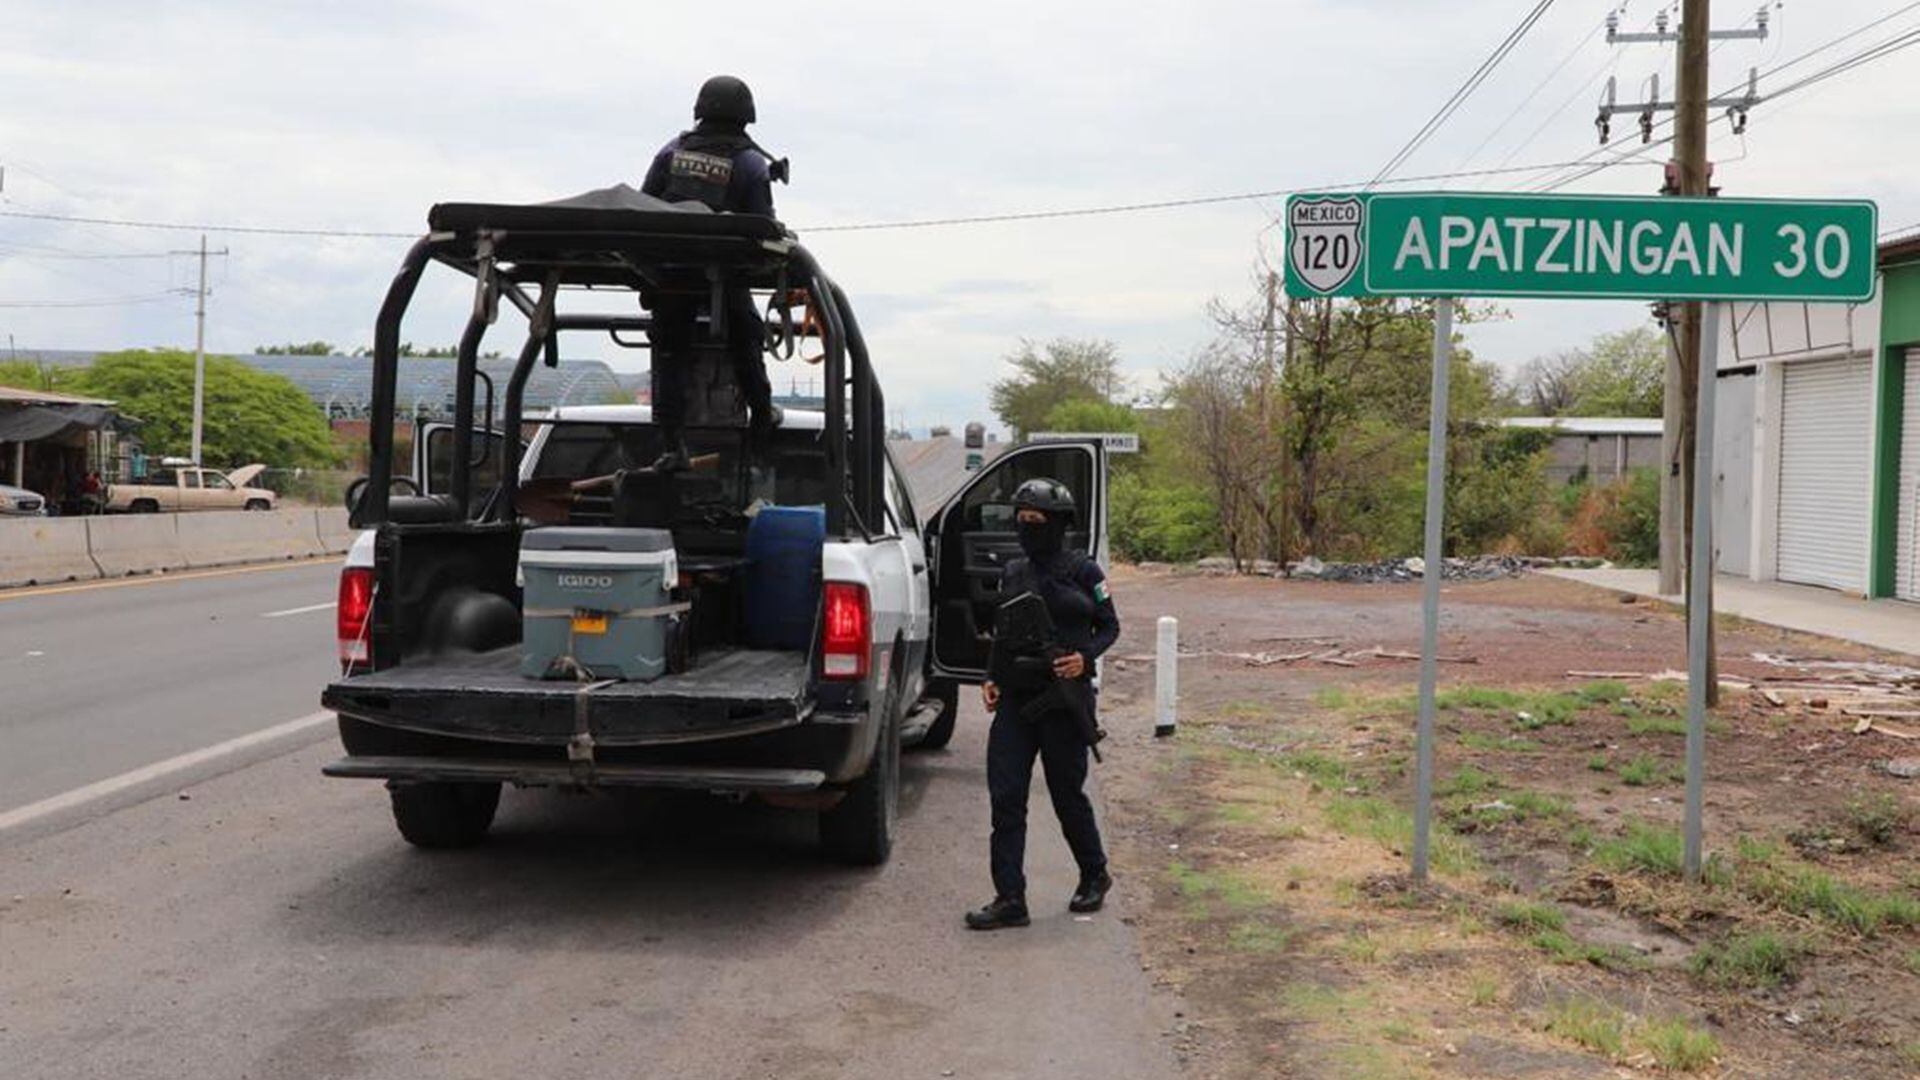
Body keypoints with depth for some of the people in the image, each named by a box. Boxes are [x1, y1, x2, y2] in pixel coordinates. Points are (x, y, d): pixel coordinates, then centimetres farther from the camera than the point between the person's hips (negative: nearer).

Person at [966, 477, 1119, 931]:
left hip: (1063, 698, -5)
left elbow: (1109, 626, 3)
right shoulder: (1013, 574, 11)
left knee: (1067, 795, 6)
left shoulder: (1082, 571, -3)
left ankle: (1095, 875, 30)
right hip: (1014, 698, 5)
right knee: (1005, 797, -3)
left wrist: (1085, 658, -15)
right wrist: (991, 679, 5)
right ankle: (1010, 900, 1)